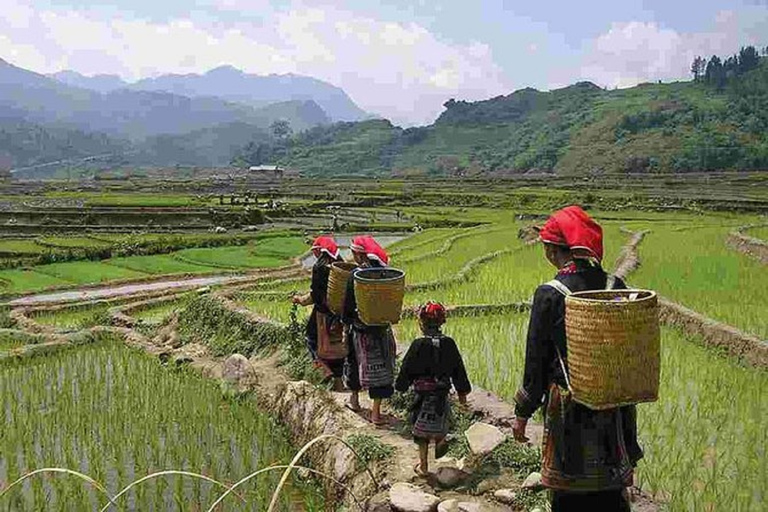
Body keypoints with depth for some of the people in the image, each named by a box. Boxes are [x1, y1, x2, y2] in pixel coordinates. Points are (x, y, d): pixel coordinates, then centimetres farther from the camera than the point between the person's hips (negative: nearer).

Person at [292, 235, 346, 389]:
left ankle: (326, 369, -2)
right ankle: (338, 380, 25)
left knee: (313, 339, 11)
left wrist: (300, 299, 0)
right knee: (337, 342, 17)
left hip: (323, 312, -6)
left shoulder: (320, 267, -17)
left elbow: (315, 295, -16)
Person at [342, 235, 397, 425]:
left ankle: (354, 399, 37)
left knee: (356, 361, 19)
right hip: (382, 329, 2)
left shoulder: (355, 275, -15)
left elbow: (348, 305, -9)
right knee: (381, 366, 6)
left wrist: (345, 321, 6)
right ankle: (376, 411, 7)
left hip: (360, 329, -2)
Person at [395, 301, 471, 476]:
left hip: (423, 394, -3)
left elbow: (407, 369, -7)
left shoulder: (418, 345, -14)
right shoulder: (449, 344, -3)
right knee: (440, 421, 30)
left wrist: (400, 386, 9)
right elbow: (458, 369, 5)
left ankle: (423, 464, 14)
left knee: (422, 430, 8)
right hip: (442, 393, 3)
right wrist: (462, 391, 16)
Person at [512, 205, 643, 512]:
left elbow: (536, 361, -10)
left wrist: (522, 413, 1)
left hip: (569, 408, -4)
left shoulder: (549, 295, -15)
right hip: (615, 407, 4)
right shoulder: (616, 287, -2)